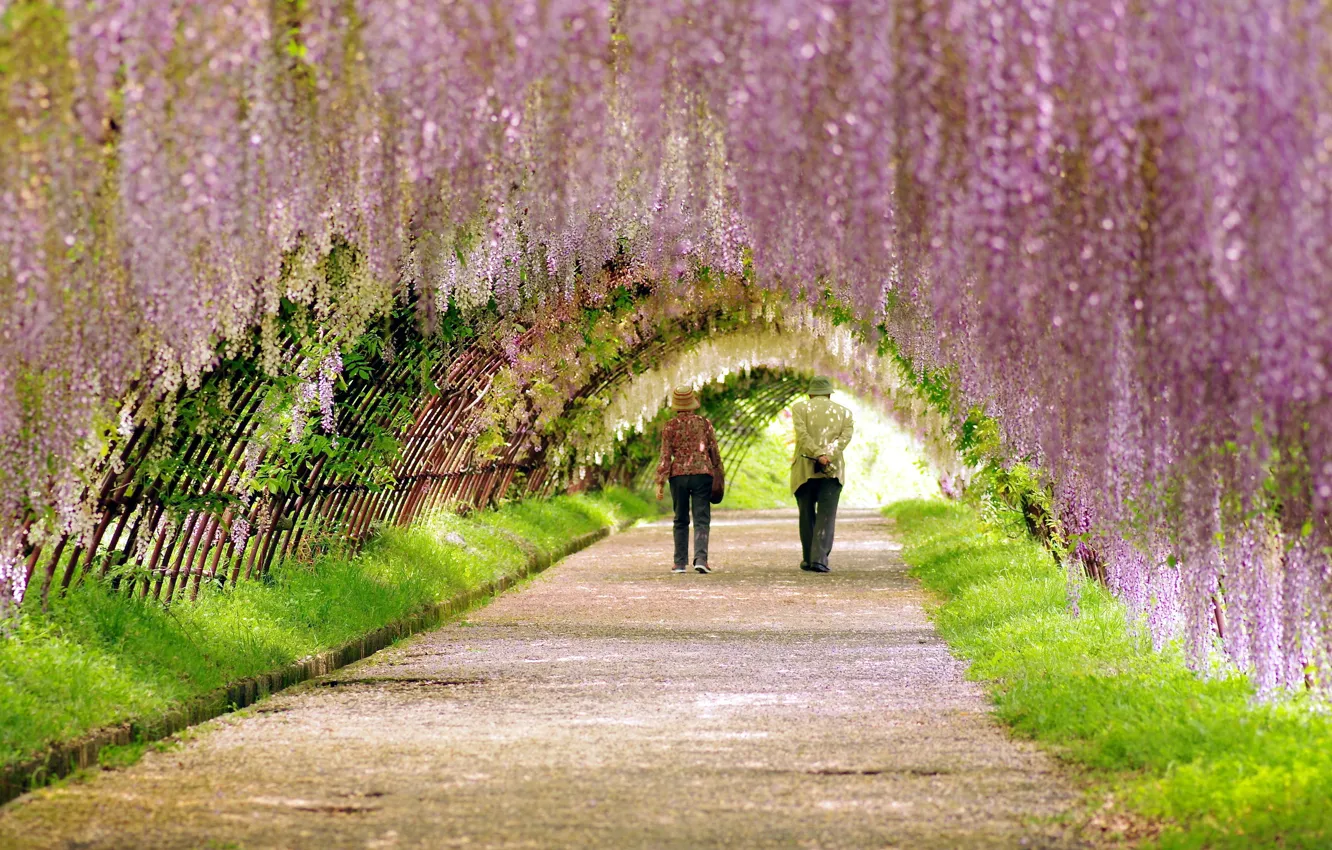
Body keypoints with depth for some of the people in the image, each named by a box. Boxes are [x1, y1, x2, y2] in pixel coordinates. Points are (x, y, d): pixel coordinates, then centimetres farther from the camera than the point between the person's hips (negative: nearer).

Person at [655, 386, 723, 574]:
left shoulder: (670, 426, 0)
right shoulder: (704, 424, 4)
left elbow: (665, 456, -4)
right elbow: (714, 453, 7)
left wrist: (660, 482, -2)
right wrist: (718, 477, 17)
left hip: (678, 475, 0)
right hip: (702, 474, 0)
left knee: (681, 520, 11)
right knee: (701, 519, -1)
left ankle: (680, 562, 11)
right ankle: (700, 558, -18)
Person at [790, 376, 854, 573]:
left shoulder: (800, 408, 6)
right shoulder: (844, 412, 12)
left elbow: (802, 433, -9)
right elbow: (845, 436, -3)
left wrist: (818, 455, -16)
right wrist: (828, 455, -14)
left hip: (804, 469, 0)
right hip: (833, 470, 0)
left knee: (806, 514, 10)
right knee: (826, 515, -2)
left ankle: (808, 559, 15)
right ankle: (820, 557, -15)